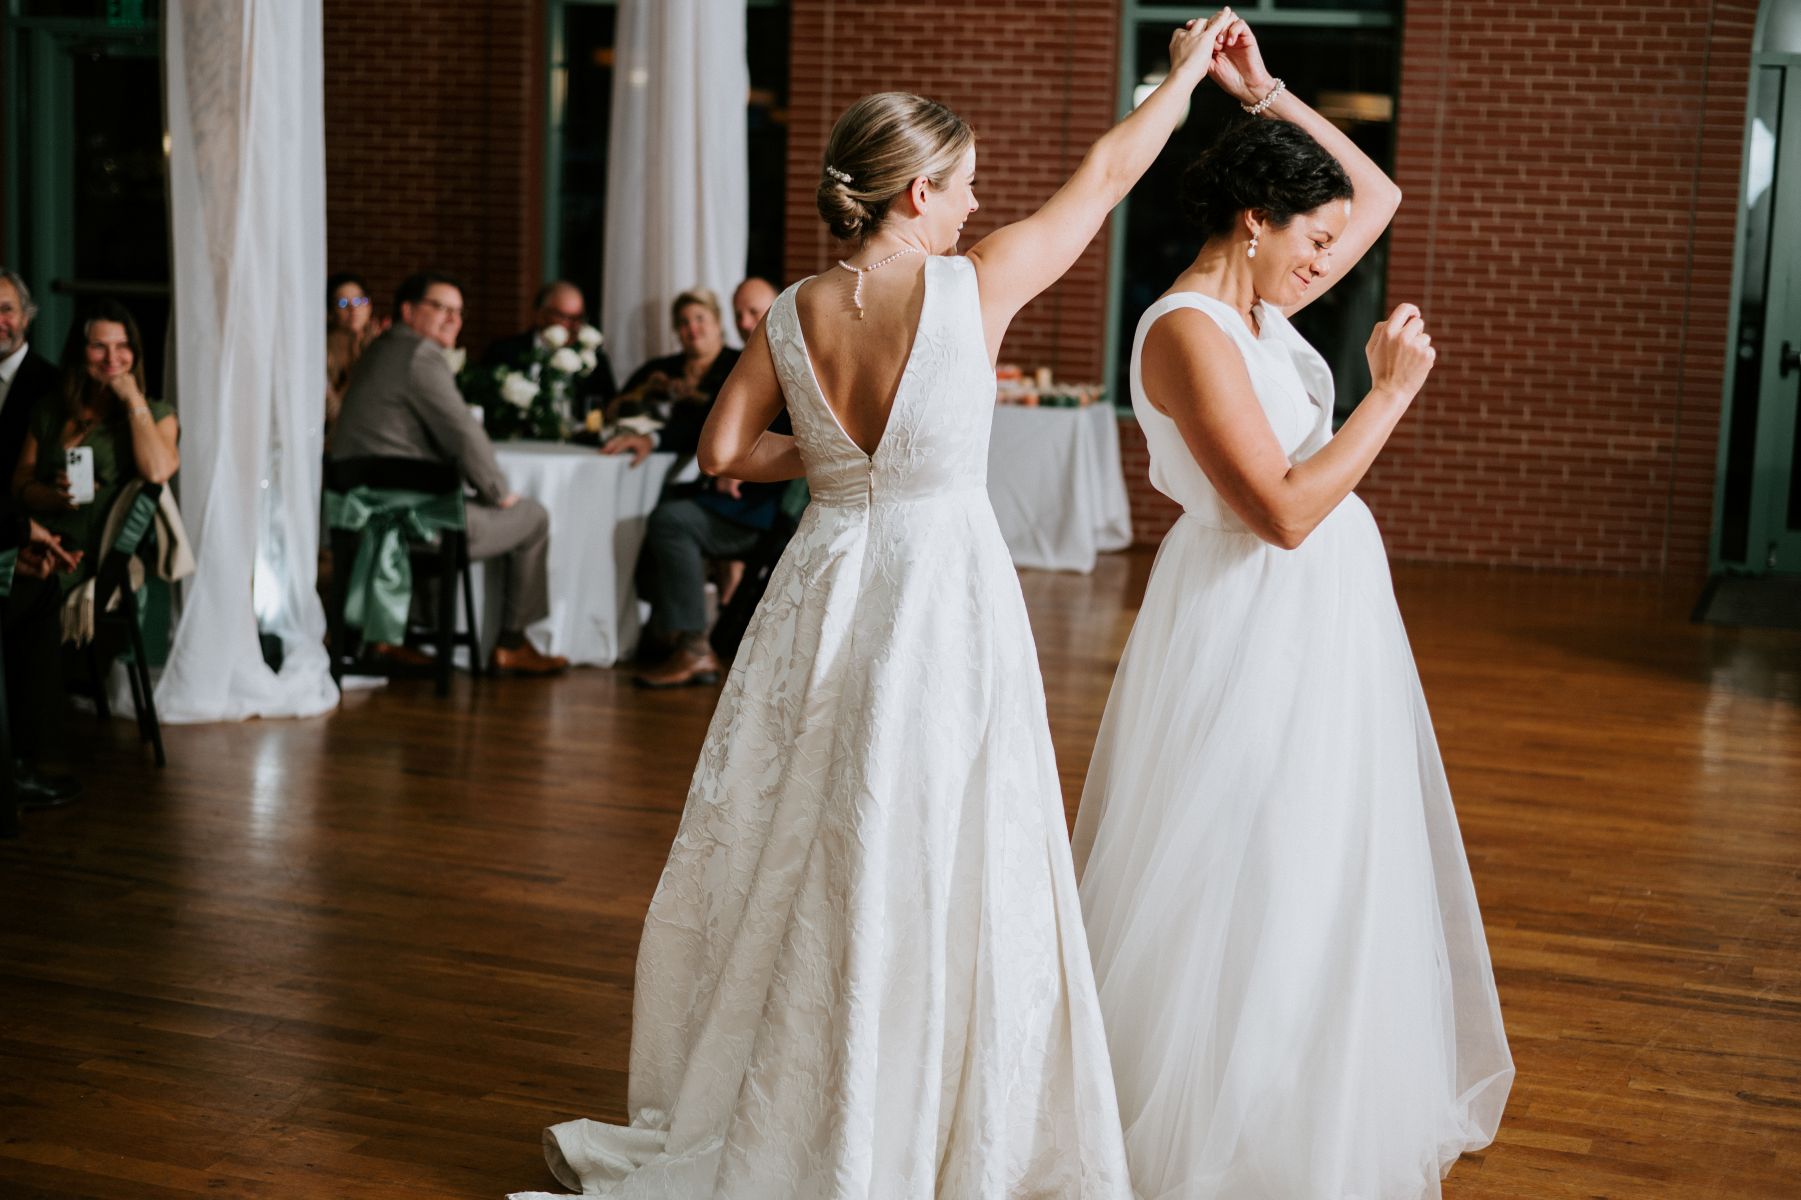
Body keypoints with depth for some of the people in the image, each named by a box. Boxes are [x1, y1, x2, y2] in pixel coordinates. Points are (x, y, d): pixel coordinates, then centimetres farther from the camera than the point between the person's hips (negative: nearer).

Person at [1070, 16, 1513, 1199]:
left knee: (1315, 864, 19)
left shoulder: (1261, 303, 7)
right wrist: (1391, 392, -19)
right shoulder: (1189, 331, -20)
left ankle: (1307, 1094, 35)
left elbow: (1380, 194, 19)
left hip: (1320, 613, 10)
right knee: (1242, 875, 1)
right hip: (1255, 623, -10)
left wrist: (1266, 93, 11)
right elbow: (1284, 508, -26)